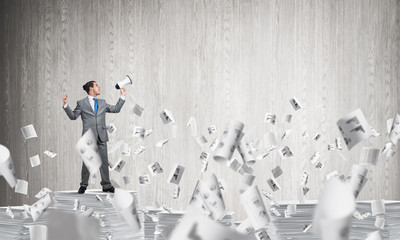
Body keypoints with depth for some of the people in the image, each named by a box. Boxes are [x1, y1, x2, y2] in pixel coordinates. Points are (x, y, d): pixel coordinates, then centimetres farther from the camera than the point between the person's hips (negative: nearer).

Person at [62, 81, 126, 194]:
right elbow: (73, 116, 5)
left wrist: (122, 96, 17)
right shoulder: (81, 103, 6)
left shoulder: (102, 103, 16)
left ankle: (106, 185, 8)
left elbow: (116, 109, 20)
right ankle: (84, 185, 9)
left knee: (104, 161, 3)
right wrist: (66, 105, -7)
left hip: (101, 137, 3)